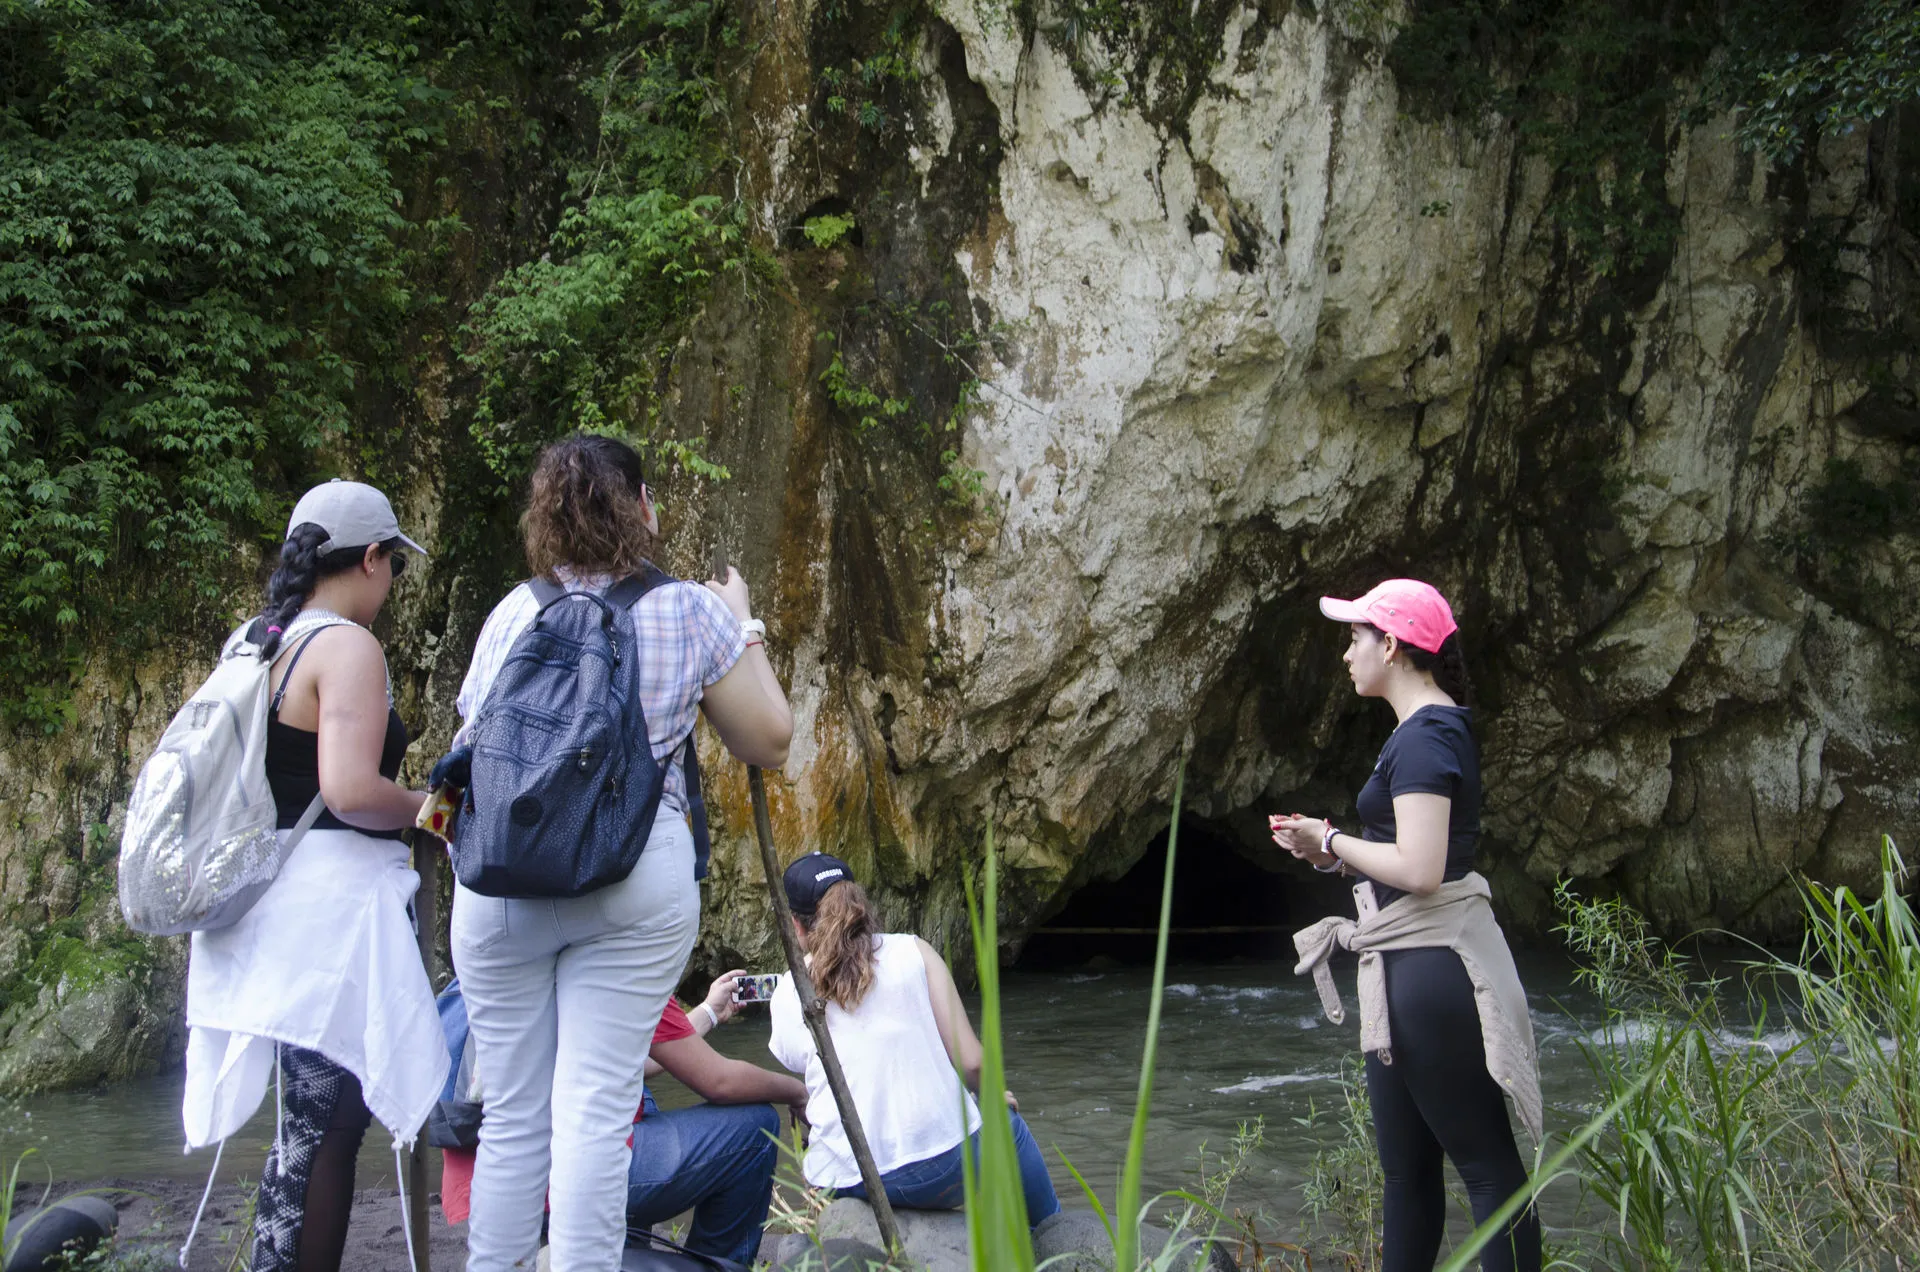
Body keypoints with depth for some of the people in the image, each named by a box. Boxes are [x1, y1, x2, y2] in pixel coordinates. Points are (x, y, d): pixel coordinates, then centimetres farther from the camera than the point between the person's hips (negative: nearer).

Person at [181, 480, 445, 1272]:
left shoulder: (262, 644, 14)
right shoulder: (347, 647, -13)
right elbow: (349, 790, -24)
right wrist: (430, 808, -7)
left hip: (270, 900, 9)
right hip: (331, 903, -9)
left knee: (311, 1118, 16)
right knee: (325, 1125, -4)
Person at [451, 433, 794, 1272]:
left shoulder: (514, 614, 6)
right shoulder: (692, 612, 1)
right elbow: (769, 741, 7)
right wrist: (745, 629, 18)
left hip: (502, 881, 2)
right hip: (640, 881, -2)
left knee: (513, 1114, 8)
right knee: (597, 1109, -2)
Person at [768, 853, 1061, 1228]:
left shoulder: (785, 996, 5)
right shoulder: (912, 952, 0)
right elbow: (970, 1061, -2)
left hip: (843, 1180, 1)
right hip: (942, 1167, -1)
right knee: (1008, 1126, 32)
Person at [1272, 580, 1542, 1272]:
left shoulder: (1424, 736, -16)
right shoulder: (1434, 728, 17)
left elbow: (1418, 870, -24)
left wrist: (1332, 841, -9)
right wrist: (1334, 851, 9)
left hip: (1430, 965, -11)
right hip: (1411, 965, 11)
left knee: (1485, 1162, -5)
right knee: (1406, 1167, 15)